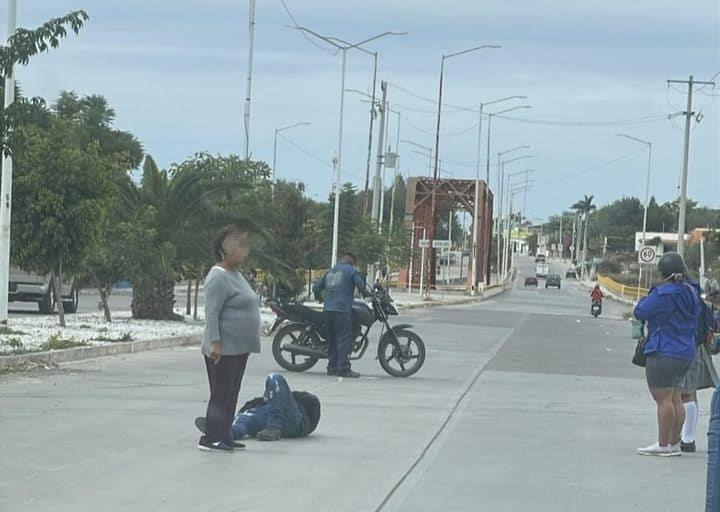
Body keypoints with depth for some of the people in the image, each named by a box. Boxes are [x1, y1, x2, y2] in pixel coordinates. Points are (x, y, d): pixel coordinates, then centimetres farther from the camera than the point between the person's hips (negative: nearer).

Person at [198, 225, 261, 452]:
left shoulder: (235, 275, 16)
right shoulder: (218, 277, -15)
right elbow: (212, 314, -20)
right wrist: (215, 343, -25)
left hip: (239, 348, 10)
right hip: (224, 349, -10)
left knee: (231, 395, 11)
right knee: (221, 395, -7)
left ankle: (225, 437, 16)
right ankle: (210, 438, -3)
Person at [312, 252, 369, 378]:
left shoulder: (330, 271, 23)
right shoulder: (351, 270, 3)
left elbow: (316, 287, 24)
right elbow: (361, 285, -8)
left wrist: (320, 298, 41)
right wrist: (366, 293, 12)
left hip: (328, 309, 7)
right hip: (342, 309, -7)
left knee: (332, 338, 12)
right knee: (345, 338, -7)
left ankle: (332, 367, 12)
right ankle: (343, 368, -13)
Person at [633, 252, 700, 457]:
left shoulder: (663, 294, -17)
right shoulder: (691, 293, 10)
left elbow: (640, 312, -13)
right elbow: (695, 320, 21)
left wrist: (644, 299, 3)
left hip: (664, 353, -9)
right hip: (686, 353, 9)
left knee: (663, 399, -5)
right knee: (675, 398, 14)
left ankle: (663, 445, -4)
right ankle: (675, 443, 17)